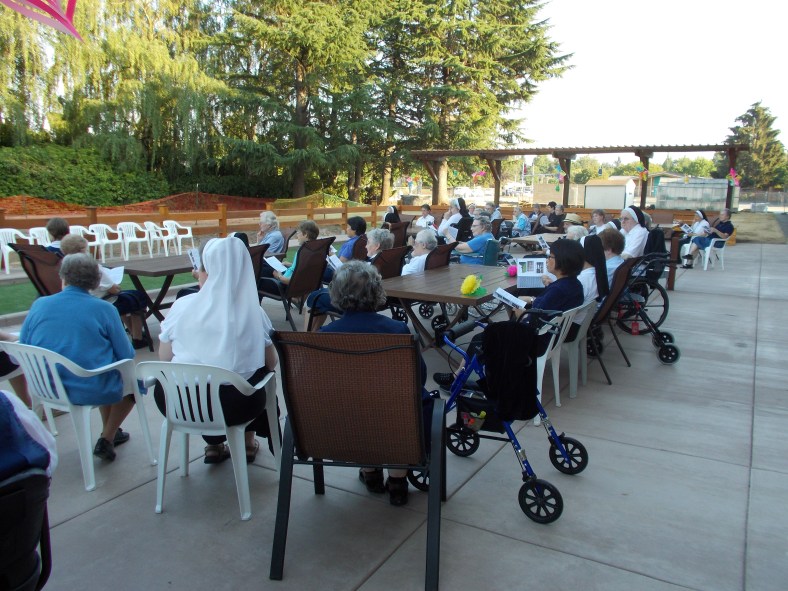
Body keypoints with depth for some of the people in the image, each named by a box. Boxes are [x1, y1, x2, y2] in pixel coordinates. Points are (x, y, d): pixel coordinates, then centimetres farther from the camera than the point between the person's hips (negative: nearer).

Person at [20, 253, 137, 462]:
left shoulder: (39, 305, -1)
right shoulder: (104, 309, -12)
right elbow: (126, 355, -10)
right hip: (92, 391, -5)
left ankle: (109, 432, 44)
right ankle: (106, 440, 18)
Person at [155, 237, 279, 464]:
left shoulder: (181, 306, -6)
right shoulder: (252, 312, -8)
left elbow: (164, 358, 4)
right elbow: (271, 363, 2)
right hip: (231, 405, -1)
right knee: (262, 373, 29)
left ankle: (214, 445, 36)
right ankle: (248, 443, 37)